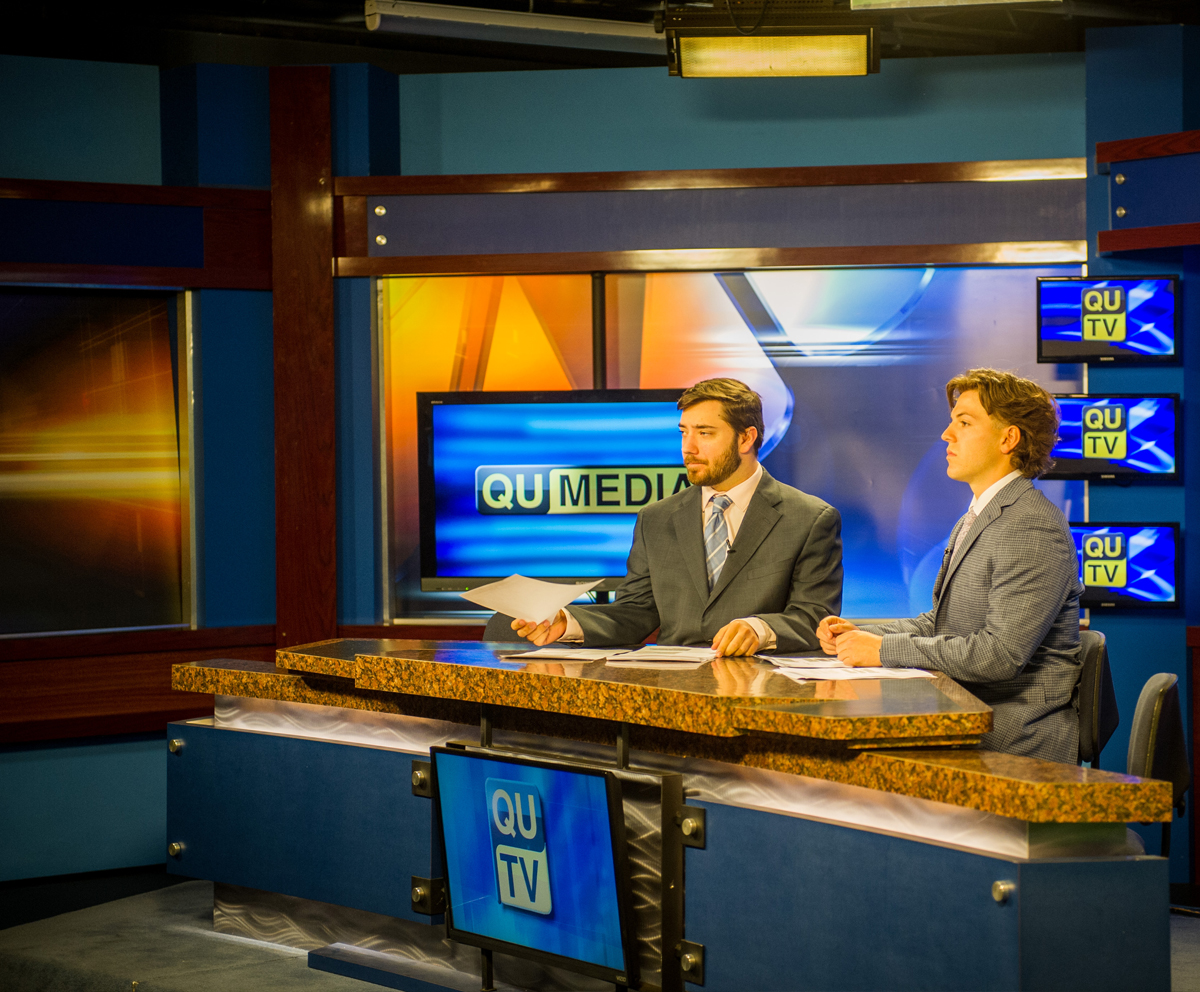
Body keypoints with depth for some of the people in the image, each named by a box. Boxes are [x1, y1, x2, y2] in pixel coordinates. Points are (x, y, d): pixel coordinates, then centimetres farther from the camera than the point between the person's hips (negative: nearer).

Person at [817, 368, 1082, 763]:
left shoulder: (1033, 529, -16)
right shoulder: (975, 521, 17)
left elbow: (1001, 654, -23)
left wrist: (884, 650, -17)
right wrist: (861, 634, 6)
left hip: (1018, 738, -9)